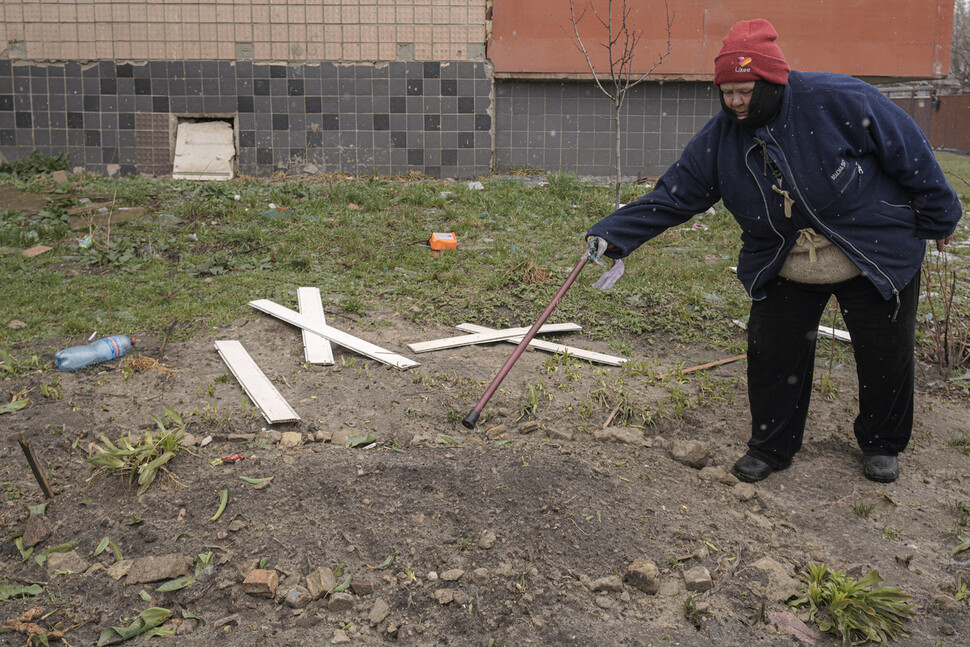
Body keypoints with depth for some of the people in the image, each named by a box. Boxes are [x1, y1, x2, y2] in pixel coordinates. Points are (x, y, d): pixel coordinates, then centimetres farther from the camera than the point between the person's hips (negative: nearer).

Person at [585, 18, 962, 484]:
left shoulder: (837, 100, -24)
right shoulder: (718, 140, -11)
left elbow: (909, 151, -14)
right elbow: (671, 197, -10)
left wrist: (937, 218, -4)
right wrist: (614, 234, -22)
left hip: (877, 260, -3)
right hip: (782, 272, 3)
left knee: (885, 356, 9)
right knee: (771, 355, 3)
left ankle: (882, 445, 34)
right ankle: (771, 447, 24)